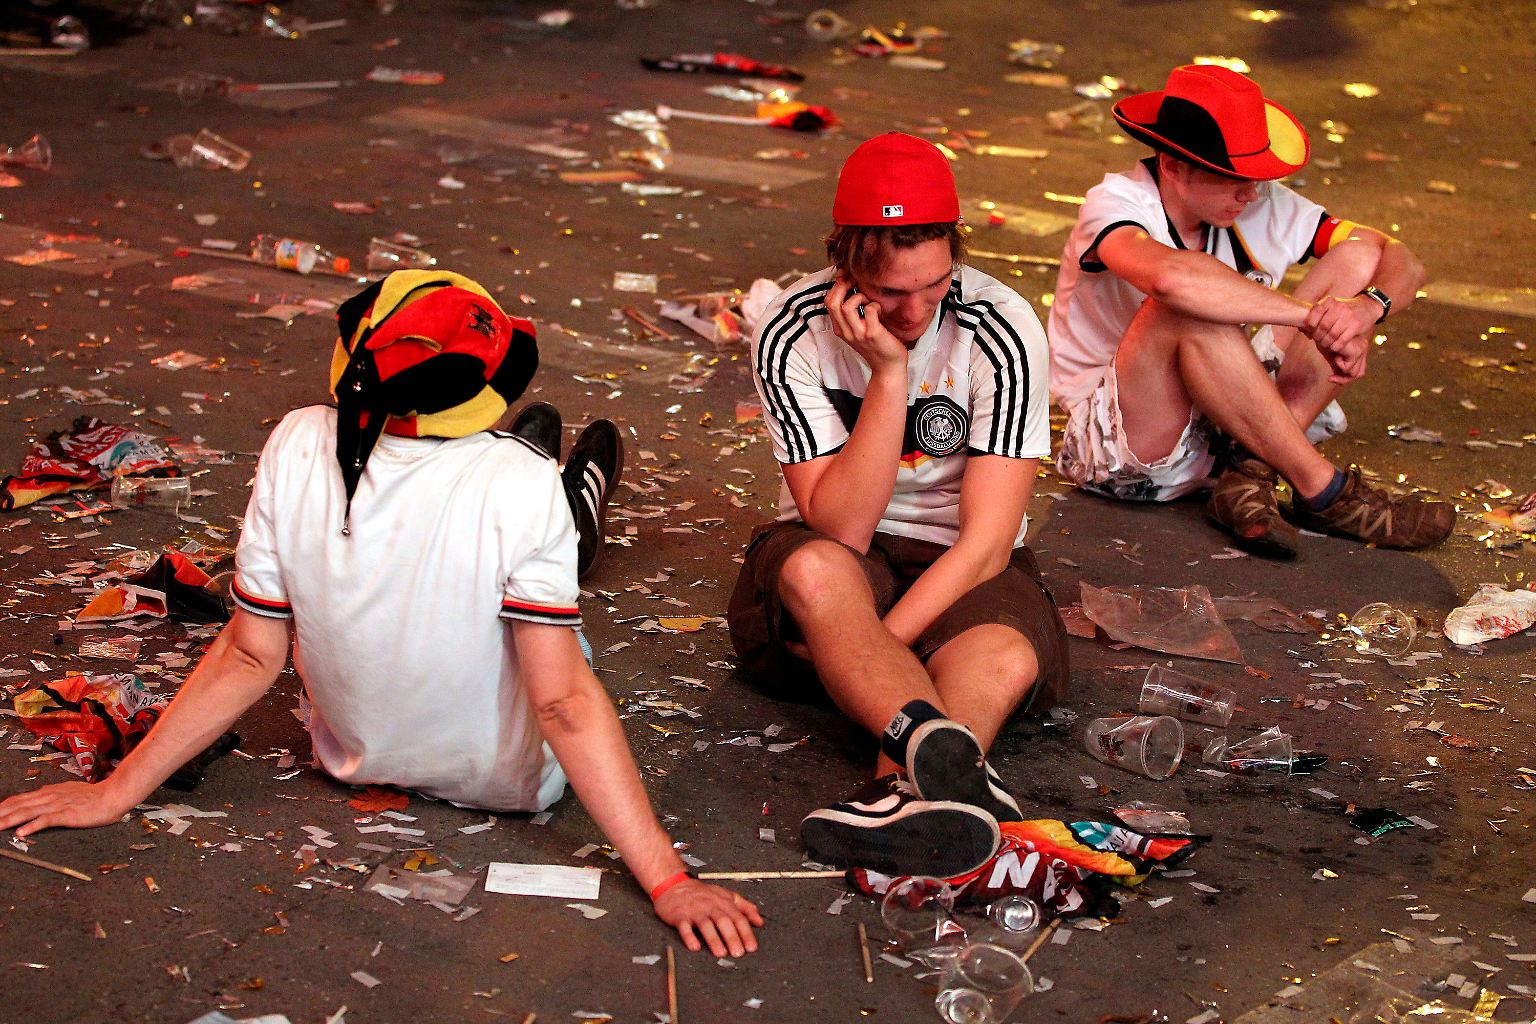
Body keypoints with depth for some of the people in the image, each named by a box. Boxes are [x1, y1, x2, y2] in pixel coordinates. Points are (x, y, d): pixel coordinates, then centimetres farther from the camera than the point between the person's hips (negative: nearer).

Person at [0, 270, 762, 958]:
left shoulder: (298, 448, -22)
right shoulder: (520, 485, -33)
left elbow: (250, 658, -15)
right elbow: (562, 704, -31)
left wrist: (115, 792, -3)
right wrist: (667, 880, -27)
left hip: (359, 760, 3)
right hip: (507, 784, -3)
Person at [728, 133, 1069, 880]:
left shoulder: (1002, 333, -15)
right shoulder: (793, 335, -13)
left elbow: (986, 542, -17)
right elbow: (840, 527, -19)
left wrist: (864, 653, -27)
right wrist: (888, 373, -27)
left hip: (962, 570, 0)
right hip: (842, 561, 0)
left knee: (1004, 662, -35)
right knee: (813, 569, -37)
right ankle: (954, 765, -56)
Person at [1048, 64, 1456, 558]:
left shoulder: (1262, 205, -2)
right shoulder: (1115, 203, -18)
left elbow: (1403, 263, -4)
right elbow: (1169, 276, -42)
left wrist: (1368, 306, -28)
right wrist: (1310, 313, -34)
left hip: (1220, 431, 6)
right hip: (1118, 447, -6)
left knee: (1358, 258, -6)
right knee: (1191, 304, -34)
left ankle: (1251, 472, -20)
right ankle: (1323, 492, -24)